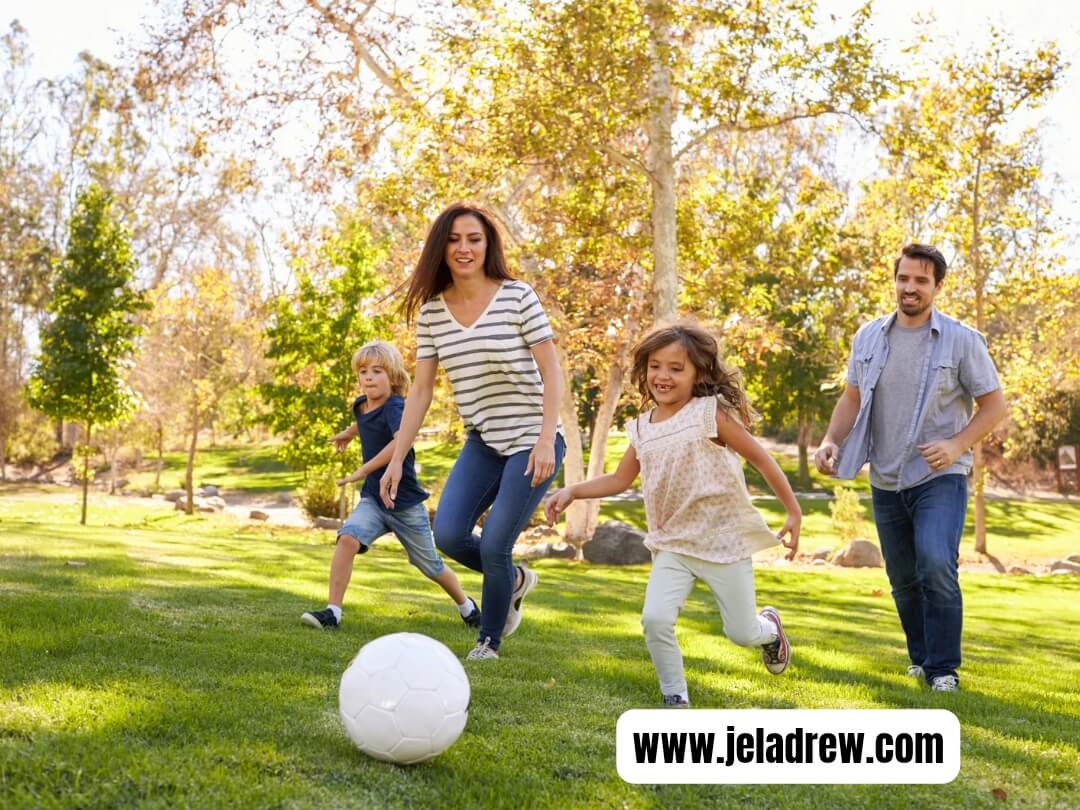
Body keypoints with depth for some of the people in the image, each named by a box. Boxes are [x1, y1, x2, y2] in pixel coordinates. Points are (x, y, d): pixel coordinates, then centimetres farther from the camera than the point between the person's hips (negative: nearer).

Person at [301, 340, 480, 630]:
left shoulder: (395, 407, -22)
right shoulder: (361, 405, 1)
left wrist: (364, 470, -43)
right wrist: (349, 432, 42)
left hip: (406, 503, -5)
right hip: (373, 499, 5)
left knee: (430, 565, 12)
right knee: (347, 538, -24)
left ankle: (466, 605, 39)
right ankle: (333, 611, -20)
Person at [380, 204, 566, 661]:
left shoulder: (518, 297, -11)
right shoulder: (431, 312, 1)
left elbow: (552, 372, -11)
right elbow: (420, 391, 3)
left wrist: (546, 440, -20)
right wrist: (397, 459, -1)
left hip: (533, 442, -4)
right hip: (483, 443, 4)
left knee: (493, 545, -9)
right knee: (448, 535, -12)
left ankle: (489, 641, 17)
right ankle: (514, 580, 21)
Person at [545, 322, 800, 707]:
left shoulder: (711, 414, -11)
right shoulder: (642, 428, 3)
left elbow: (762, 459, -6)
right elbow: (620, 479, 13)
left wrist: (794, 513, -4)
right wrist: (571, 491, 0)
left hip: (725, 539, -3)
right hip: (673, 544, 3)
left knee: (742, 633, 7)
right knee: (655, 620, -17)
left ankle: (769, 626, 44)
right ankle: (675, 698, 3)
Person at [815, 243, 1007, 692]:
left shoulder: (962, 341, -6)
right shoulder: (869, 336, 4)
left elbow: (994, 405, -2)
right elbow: (851, 398, 12)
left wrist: (956, 445, -18)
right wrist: (831, 441, -5)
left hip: (940, 477, -4)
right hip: (886, 482, 4)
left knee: (935, 566, -22)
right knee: (903, 580, 13)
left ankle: (944, 668, -8)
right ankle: (921, 656, 33)